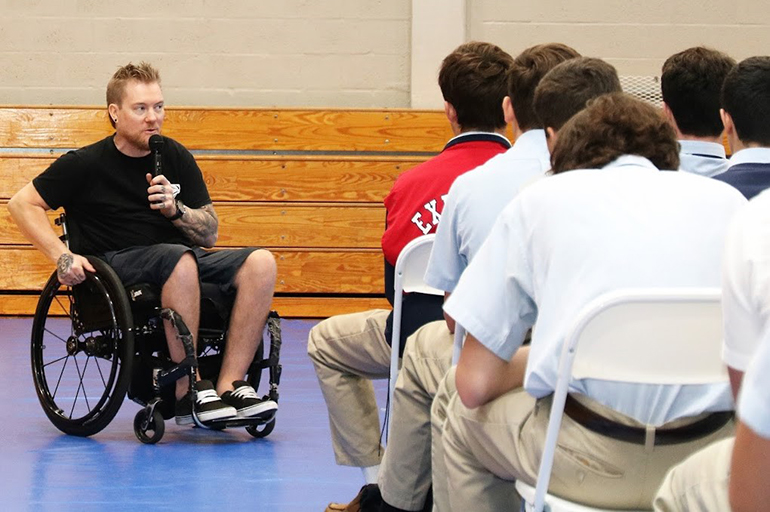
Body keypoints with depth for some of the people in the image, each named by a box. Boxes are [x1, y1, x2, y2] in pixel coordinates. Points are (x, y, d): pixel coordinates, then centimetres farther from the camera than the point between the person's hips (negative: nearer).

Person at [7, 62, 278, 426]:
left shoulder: (175, 157, 11)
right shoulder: (86, 164, -1)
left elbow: (209, 234, 10)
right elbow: (22, 204, 2)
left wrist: (175, 210, -11)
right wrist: (62, 257, -11)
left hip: (181, 259, 5)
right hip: (116, 266, -5)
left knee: (260, 263, -20)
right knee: (181, 260, -37)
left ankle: (229, 385, -25)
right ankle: (186, 392, -32)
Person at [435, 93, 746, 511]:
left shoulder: (541, 198, 11)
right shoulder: (727, 199, 16)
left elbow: (475, 384, 7)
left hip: (594, 458, -3)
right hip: (711, 454, 3)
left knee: (461, 410, 30)